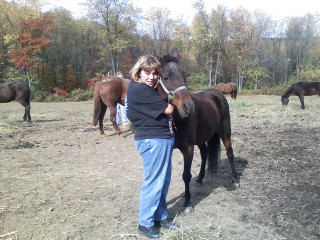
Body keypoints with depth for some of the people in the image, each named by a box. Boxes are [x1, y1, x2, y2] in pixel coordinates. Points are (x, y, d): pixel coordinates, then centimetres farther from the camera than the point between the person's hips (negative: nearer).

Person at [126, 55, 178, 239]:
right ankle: (146, 223, 20)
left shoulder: (150, 89, 12)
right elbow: (168, 109, -18)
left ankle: (161, 216, 34)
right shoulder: (140, 90, -20)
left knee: (164, 181, 18)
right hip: (153, 141, -10)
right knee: (154, 183, 1)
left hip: (163, 138, 10)